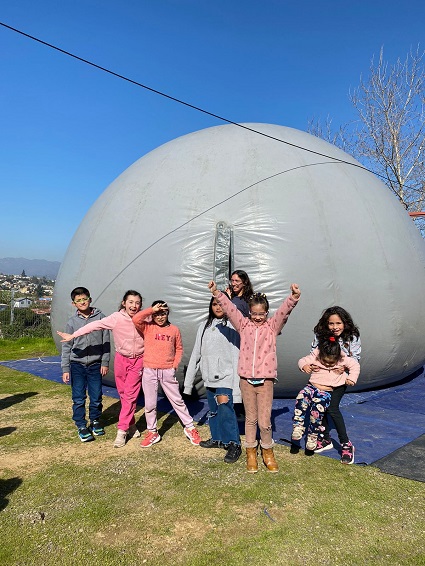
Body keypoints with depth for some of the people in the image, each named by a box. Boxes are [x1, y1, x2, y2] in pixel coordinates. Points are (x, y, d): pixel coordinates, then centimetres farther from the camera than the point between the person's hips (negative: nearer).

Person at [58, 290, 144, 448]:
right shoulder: (116, 318, -13)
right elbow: (95, 325, -16)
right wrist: (73, 335, -17)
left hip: (138, 360, -1)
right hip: (121, 359, 1)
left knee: (130, 395, -4)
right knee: (123, 394, 9)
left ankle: (122, 431, 3)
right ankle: (131, 425, 25)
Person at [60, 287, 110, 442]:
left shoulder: (100, 317, -2)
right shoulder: (72, 322, 1)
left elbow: (106, 342, 1)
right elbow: (66, 346, 4)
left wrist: (105, 363, -1)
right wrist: (65, 369, 0)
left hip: (95, 365, 0)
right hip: (77, 365, 0)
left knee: (96, 397, 7)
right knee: (79, 399, 3)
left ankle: (95, 421, 30)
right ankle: (81, 426, 20)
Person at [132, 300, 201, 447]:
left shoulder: (174, 329, 2)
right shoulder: (147, 328, -2)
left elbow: (179, 348, 12)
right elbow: (135, 319, -21)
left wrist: (175, 364, 1)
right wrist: (152, 309, -21)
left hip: (168, 371, 0)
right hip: (149, 371, 0)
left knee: (177, 400, 9)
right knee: (149, 404, 9)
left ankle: (190, 428, 24)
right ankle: (152, 432, 26)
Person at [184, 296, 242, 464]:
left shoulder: (232, 327, -6)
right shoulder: (204, 327, 11)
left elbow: (237, 355, -10)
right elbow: (196, 354, 14)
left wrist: (236, 383, -15)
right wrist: (188, 380, 13)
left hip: (225, 375, -6)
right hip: (209, 376, 6)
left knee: (224, 406, -17)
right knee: (213, 409, 15)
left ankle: (234, 444, -4)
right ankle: (217, 439, 34)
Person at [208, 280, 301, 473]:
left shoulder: (273, 326, 2)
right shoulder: (244, 325, 5)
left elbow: (285, 310, -14)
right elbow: (229, 308, -5)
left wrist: (294, 297, -32)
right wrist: (216, 293, -17)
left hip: (265, 379, -1)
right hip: (246, 379, 1)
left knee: (265, 421, 2)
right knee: (250, 419, 14)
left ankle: (268, 452, 27)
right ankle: (251, 453, 30)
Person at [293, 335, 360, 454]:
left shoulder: (343, 359, -4)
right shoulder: (315, 357, -3)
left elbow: (355, 365, 9)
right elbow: (303, 361, 7)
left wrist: (351, 379, 1)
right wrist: (304, 366, -16)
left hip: (326, 392, -2)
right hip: (311, 387, 2)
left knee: (317, 410, -26)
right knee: (301, 399, -30)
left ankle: (312, 437, -8)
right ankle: (298, 427, -24)